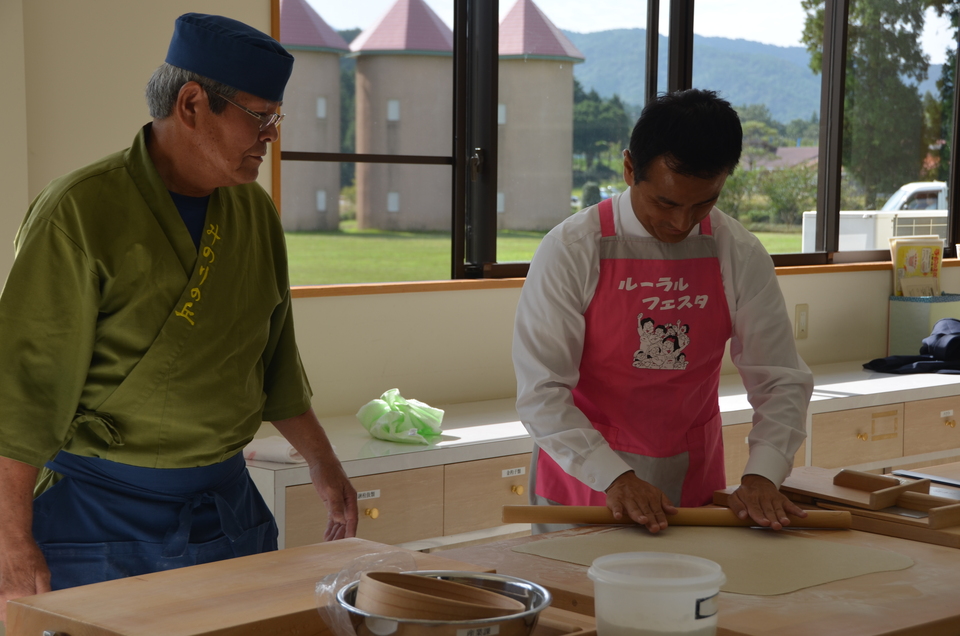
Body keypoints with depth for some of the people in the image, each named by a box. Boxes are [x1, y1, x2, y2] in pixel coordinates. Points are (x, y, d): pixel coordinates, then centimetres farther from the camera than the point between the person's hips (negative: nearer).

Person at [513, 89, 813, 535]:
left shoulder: (739, 255, -4)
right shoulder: (570, 250, -13)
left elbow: (782, 381, 0)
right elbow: (541, 391, -15)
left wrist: (761, 475, -16)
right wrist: (615, 478, -25)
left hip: (693, 489, 2)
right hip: (584, 483, -2)